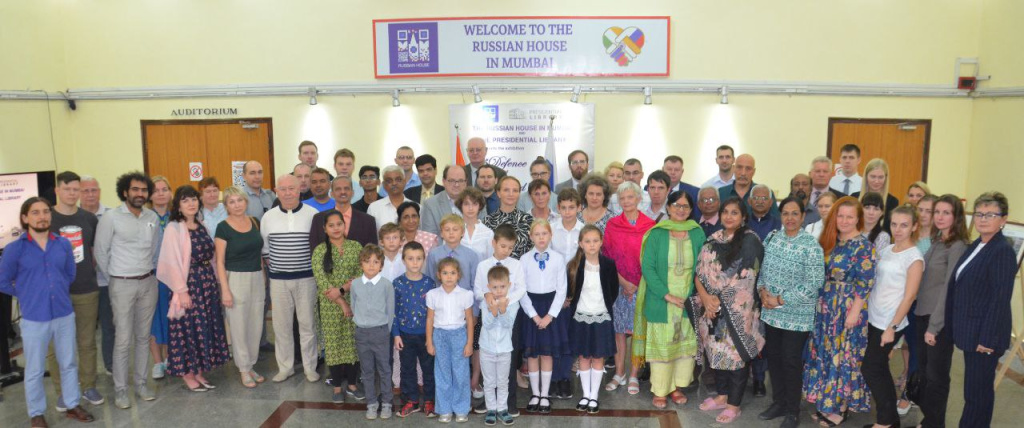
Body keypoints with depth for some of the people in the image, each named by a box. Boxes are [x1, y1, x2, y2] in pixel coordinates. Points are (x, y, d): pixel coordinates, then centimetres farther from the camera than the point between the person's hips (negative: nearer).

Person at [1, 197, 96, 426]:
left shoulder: (63, 244, 0)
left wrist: (57, 292, 7)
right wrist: (28, 295, 5)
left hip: (65, 314, 3)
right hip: (34, 318, -3)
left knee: (69, 364, 15)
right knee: (34, 370, 11)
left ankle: (73, 405, 31)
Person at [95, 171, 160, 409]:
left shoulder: (153, 218, 5)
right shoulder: (111, 217, -9)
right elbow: (100, 252, -4)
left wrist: (148, 270, 13)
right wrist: (114, 276, 2)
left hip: (148, 282, 4)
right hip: (123, 284, -4)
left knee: (143, 336, 11)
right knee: (123, 339, -2)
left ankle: (141, 382, 22)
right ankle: (120, 389, 10)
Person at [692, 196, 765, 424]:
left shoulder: (750, 240, -8)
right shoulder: (713, 239, 9)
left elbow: (743, 278, -13)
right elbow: (699, 272, 5)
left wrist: (719, 300, -10)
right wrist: (705, 297, -11)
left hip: (738, 309, -5)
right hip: (711, 307, 5)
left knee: (736, 353, 2)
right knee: (716, 351, 13)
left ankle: (734, 404, 16)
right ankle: (722, 395, 30)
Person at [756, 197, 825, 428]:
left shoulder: (811, 245, -14)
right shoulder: (772, 238, 3)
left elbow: (814, 283, -18)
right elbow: (762, 269, 10)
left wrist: (780, 300, -18)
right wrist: (763, 291, -8)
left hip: (797, 316, -5)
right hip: (771, 313, 5)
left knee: (791, 362, 5)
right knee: (773, 357, 13)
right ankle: (778, 403, 31)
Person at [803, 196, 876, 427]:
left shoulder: (863, 246, -12)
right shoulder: (829, 241, 7)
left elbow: (864, 284, -15)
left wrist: (854, 312, -18)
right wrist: (820, 302, 9)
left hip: (847, 309, -6)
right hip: (826, 307, 6)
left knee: (843, 355, 3)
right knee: (825, 353, 12)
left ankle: (841, 407, 16)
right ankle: (826, 401, 25)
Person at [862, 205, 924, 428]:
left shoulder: (914, 257, -12)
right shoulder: (886, 250, 8)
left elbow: (909, 296, -14)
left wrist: (892, 327, -16)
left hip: (890, 323, -7)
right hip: (873, 318, 7)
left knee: (870, 369, -1)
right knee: (879, 369, 13)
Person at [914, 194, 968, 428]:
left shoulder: (958, 246, -14)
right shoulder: (936, 241, 10)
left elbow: (949, 288, -17)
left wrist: (934, 326, -16)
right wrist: (925, 320, 9)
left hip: (941, 318, -7)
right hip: (922, 313, 7)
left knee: (936, 374, 6)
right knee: (923, 370, 15)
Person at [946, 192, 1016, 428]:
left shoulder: (1003, 251, -17)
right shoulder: (975, 245, 9)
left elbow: (1000, 299, -20)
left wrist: (988, 338, -20)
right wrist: (955, 326, 13)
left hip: (984, 334, -8)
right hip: (970, 330, 8)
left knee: (978, 390, 4)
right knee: (973, 388, 19)